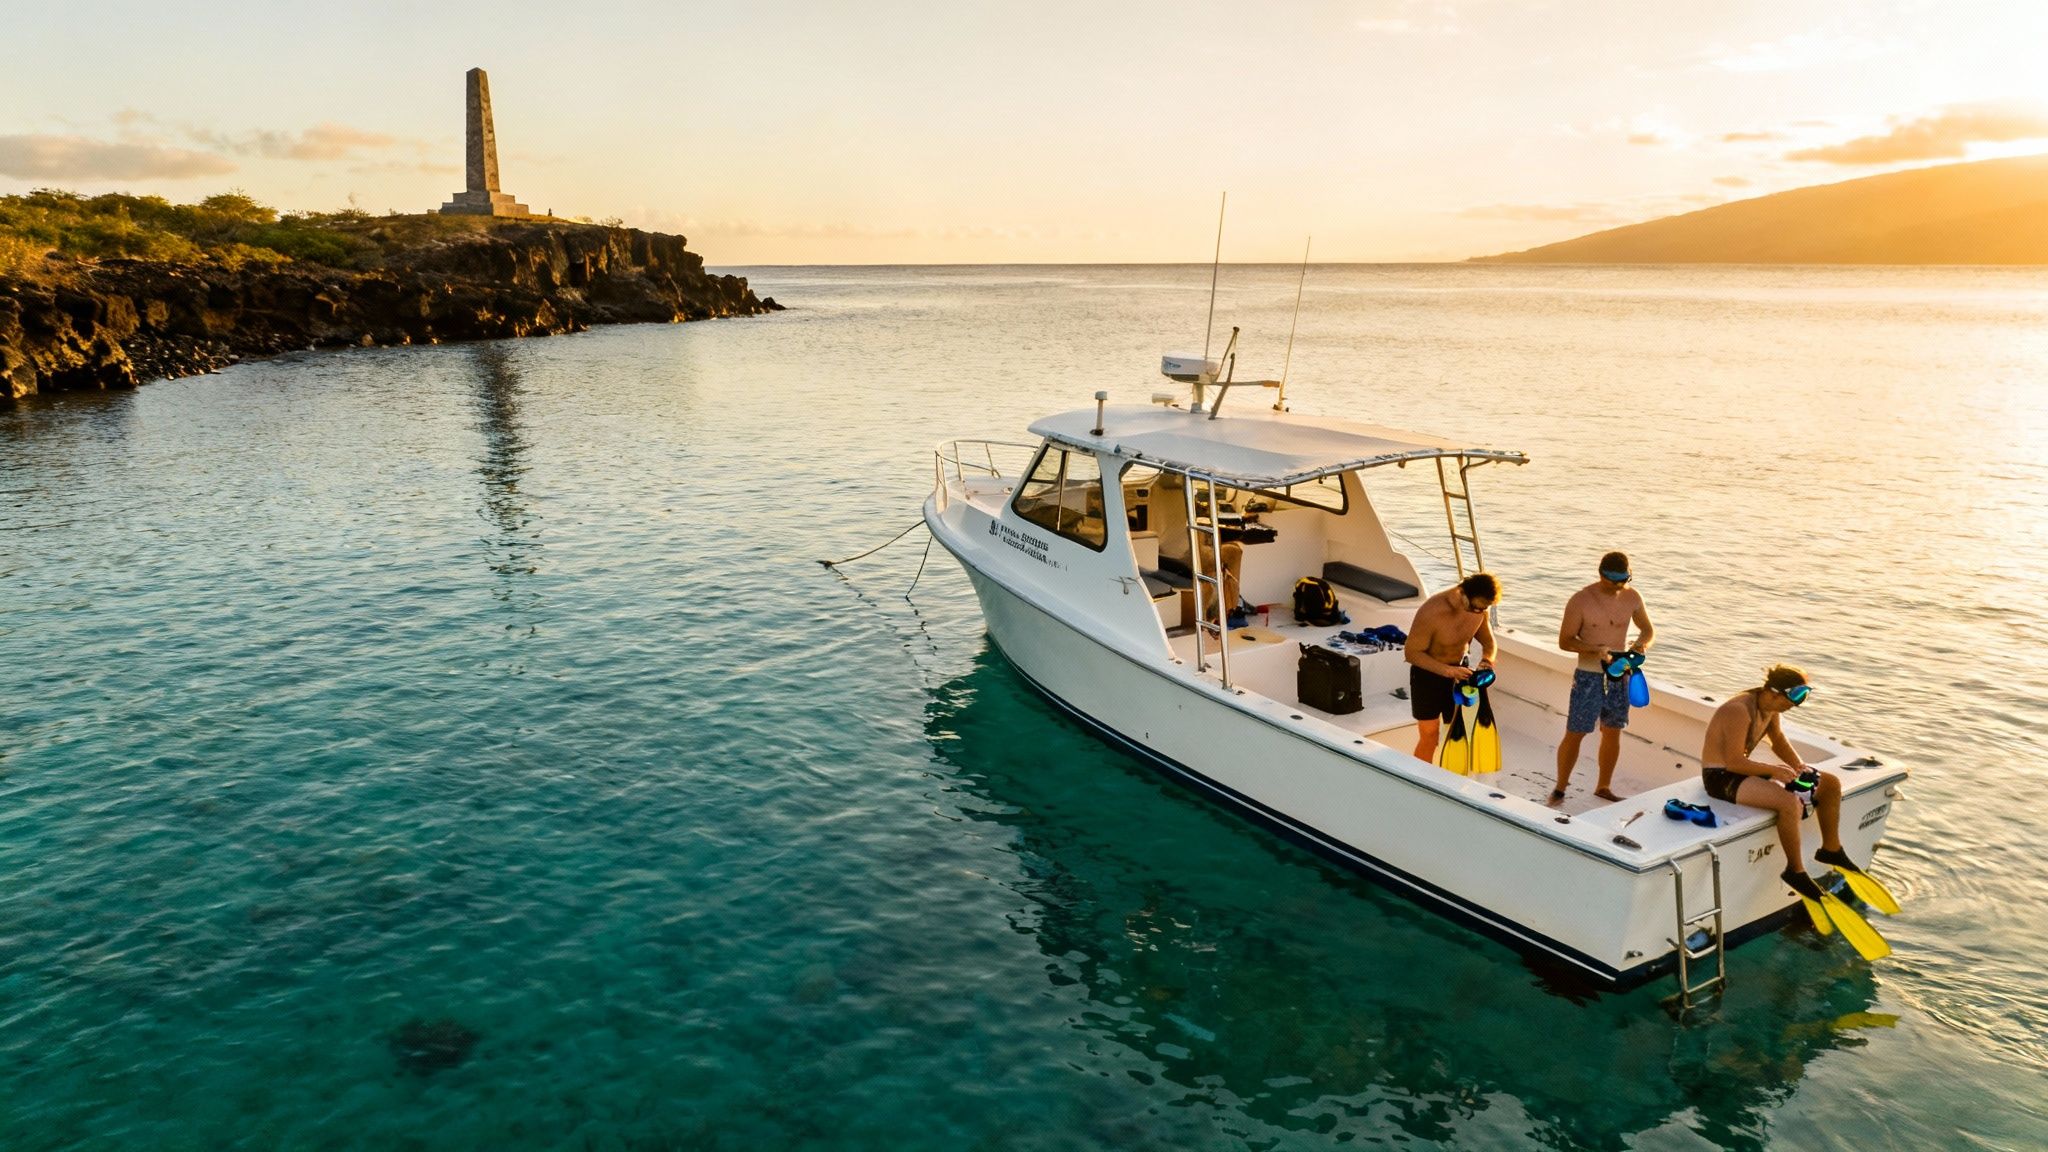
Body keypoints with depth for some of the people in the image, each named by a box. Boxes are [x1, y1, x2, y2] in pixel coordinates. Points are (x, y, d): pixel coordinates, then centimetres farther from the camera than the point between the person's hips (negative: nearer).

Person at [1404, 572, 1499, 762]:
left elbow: (1488, 642, 4)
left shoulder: (1479, 608, -13)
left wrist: (1487, 660, -19)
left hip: (1459, 670, 5)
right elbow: (1412, 652, -25)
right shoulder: (1431, 611, -31)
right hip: (1427, 672, -5)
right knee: (1429, 735, -4)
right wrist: (1446, 670, -37)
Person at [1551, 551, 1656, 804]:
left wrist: (1641, 645, -11)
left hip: (1620, 675, 5)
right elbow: (1564, 641, -10)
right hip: (1589, 676, -4)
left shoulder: (1632, 598, 0)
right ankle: (1560, 789, 12)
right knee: (1574, 734, -2)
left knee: (1612, 733, 14)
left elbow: (1648, 630, 12)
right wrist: (1595, 649, -26)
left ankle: (1603, 787, 30)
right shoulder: (1581, 600, -14)